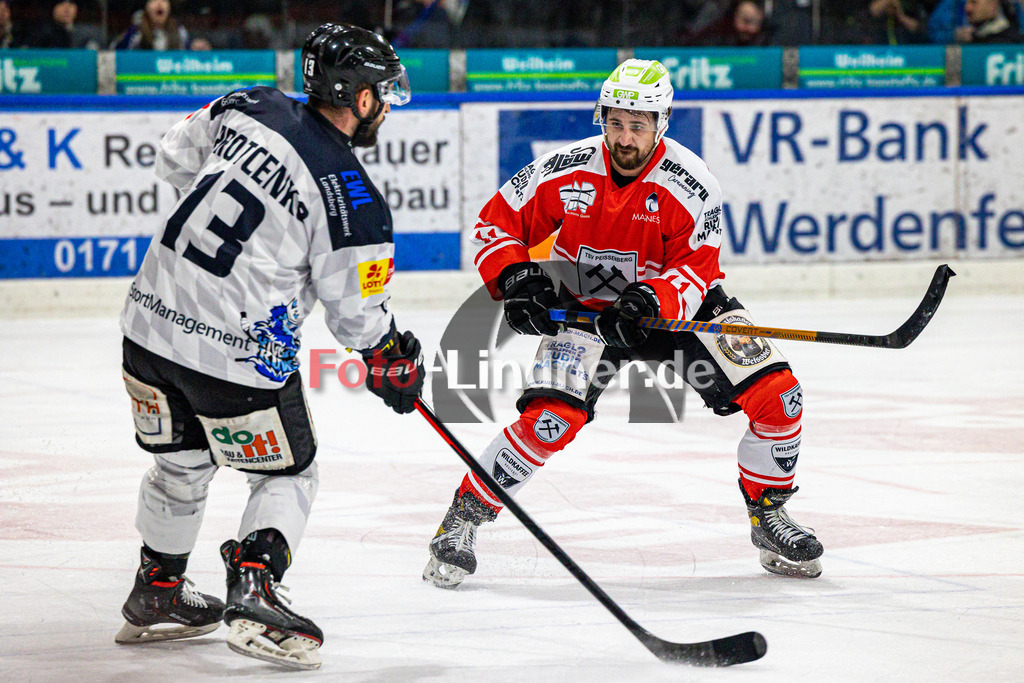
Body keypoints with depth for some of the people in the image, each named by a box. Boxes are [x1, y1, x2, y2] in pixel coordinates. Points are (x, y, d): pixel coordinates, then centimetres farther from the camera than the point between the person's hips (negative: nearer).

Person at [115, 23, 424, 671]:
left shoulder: (253, 108, 2)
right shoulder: (354, 201, -14)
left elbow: (175, 158, 18)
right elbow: (357, 315, -5)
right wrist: (397, 361, 15)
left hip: (151, 322, 6)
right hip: (238, 352, -6)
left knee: (181, 461, 27)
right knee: (288, 474, 14)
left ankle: (156, 595, 39)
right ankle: (254, 594, -6)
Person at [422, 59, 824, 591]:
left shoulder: (690, 184, -19)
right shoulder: (566, 171, -16)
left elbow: (696, 270, -19)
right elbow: (497, 223, -5)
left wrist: (652, 302, -38)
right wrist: (515, 278, -23)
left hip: (671, 304, 1)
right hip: (582, 307, -1)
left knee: (776, 392, -11)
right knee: (552, 419, -25)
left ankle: (768, 513, 11)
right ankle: (463, 517, -8)